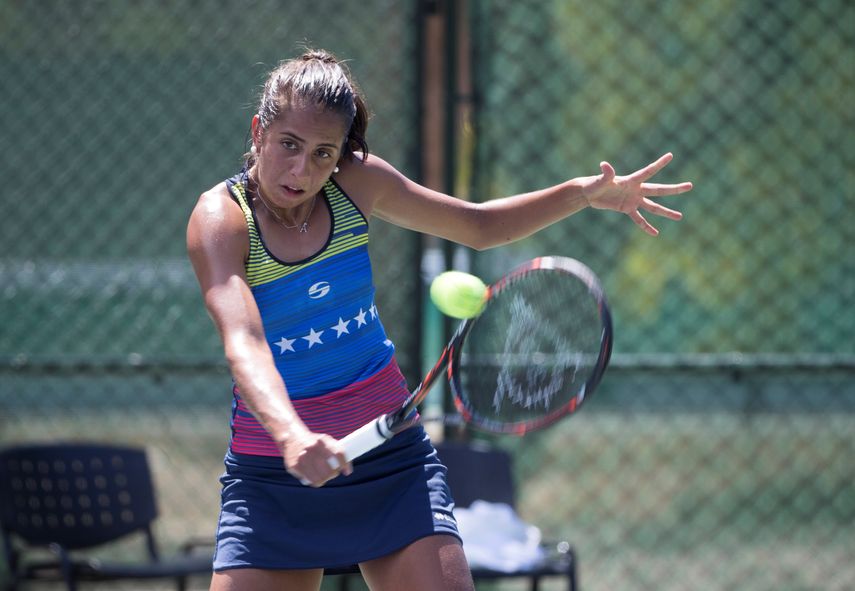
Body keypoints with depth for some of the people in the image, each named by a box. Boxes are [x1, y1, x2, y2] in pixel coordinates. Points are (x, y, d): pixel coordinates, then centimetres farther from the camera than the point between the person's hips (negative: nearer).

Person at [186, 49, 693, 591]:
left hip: (391, 455, 3)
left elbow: (478, 226, 14)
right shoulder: (222, 217, -15)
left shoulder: (356, 181, -2)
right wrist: (292, 437, -50)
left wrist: (584, 194, 0)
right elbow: (243, 344, -32)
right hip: (272, 476, -3)